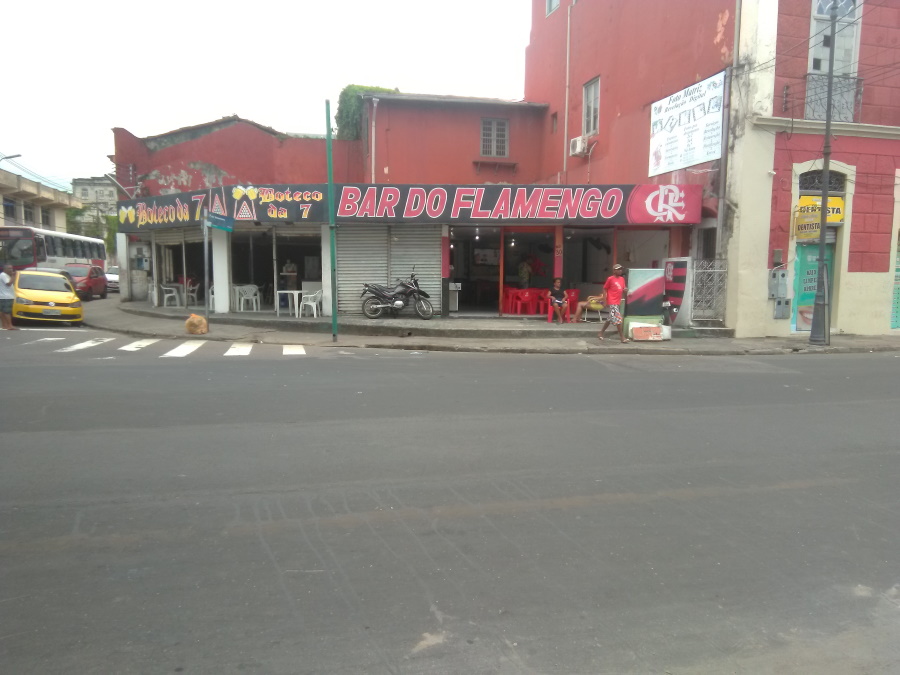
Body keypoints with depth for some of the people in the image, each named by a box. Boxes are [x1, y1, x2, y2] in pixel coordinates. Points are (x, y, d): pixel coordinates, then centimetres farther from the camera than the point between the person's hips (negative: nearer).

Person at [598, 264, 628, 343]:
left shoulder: (622, 279, 11)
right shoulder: (610, 279, -9)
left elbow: (623, 290, 18)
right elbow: (604, 289, -5)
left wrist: (625, 290, -7)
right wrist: (605, 300, -10)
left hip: (617, 302, 8)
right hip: (612, 302, -8)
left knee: (610, 319, 15)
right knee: (618, 318, -11)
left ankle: (601, 333, 27)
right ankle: (622, 337, -6)